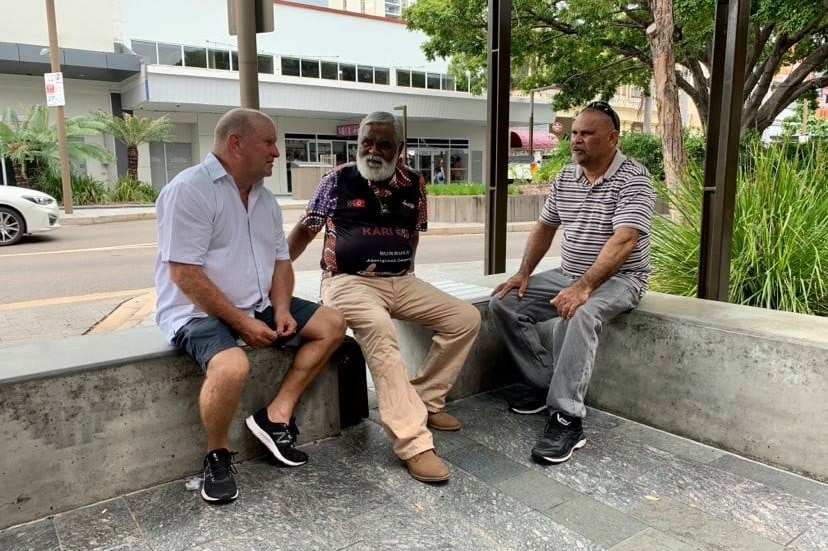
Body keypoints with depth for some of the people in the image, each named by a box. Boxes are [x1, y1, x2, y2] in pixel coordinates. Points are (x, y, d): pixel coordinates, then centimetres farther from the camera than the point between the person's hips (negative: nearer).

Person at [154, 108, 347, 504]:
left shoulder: (265, 198, 9)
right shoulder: (189, 190, -16)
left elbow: (280, 260, 13)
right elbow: (185, 275, -21)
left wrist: (281, 309, -6)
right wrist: (242, 323, -21)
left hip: (258, 306, 8)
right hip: (198, 311, -8)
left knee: (331, 324, 1)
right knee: (232, 366, -36)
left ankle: (276, 416, -2)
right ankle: (217, 455, -6)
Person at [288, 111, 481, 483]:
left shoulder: (413, 185, 8)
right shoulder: (338, 180, -1)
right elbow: (305, 230, 7)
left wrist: (406, 273, 15)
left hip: (400, 282, 6)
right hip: (350, 281, -5)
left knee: (466, 318, -6)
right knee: (379, 328, -37)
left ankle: (424, 400, 4)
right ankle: (413, 442, -36)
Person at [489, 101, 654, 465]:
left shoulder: (633, 179, -15)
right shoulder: (564, 178, 7)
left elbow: (623, 241, -27)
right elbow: (544, 228, 14)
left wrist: (583, 287, -37)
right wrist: (524, 273, 0)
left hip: (618, 279, -7)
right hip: (568, 274, 7)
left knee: (579, 315, -39)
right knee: (503, 303, -7)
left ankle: (567, 419, -31)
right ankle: (546, 384, 0)